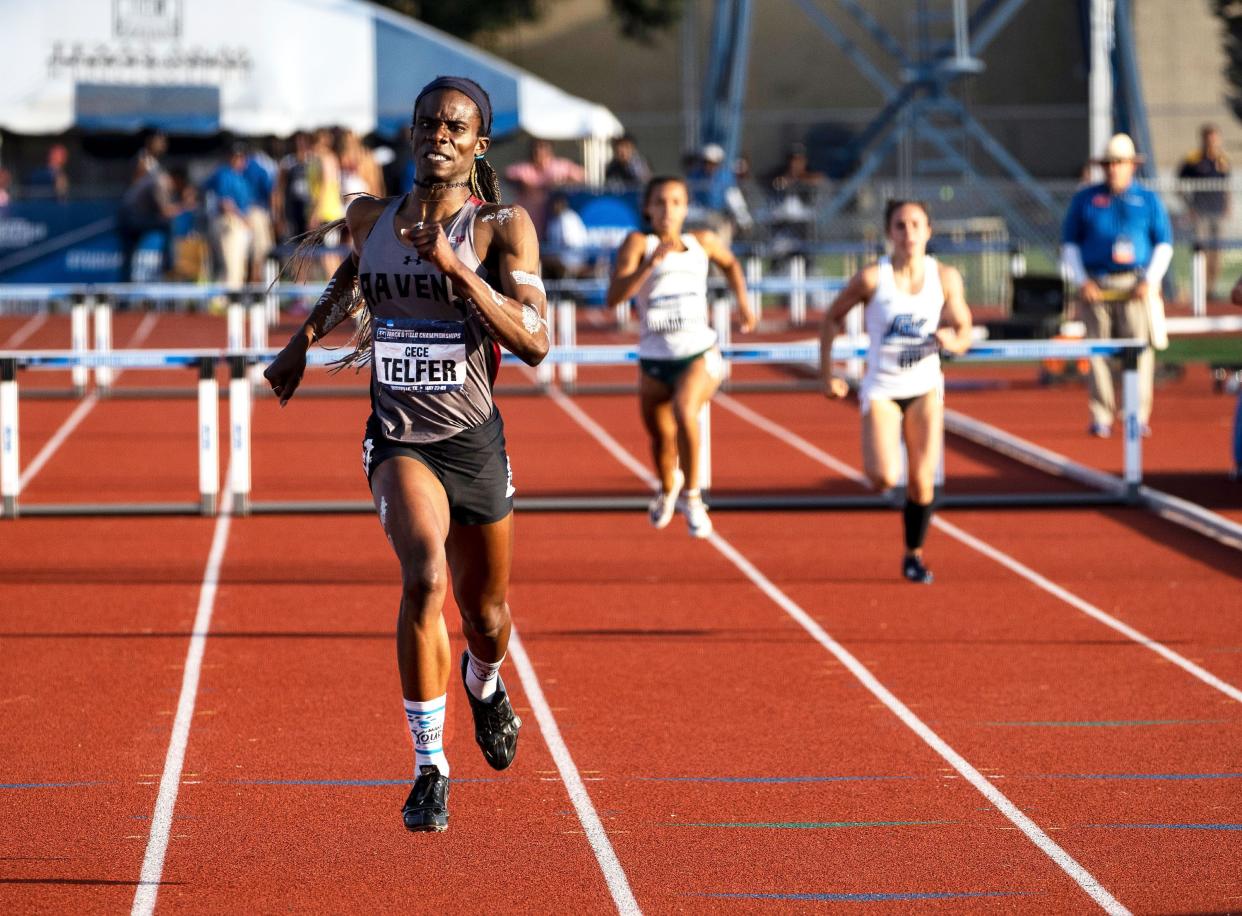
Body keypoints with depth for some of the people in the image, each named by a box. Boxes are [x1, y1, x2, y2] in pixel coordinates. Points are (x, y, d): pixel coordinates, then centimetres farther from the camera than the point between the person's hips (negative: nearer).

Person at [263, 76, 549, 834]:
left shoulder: (503, 227, -8)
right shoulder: (370, 219, 2)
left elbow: (535, 342, -19)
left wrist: (457, 268, -26)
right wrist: (305, 340, 28)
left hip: (474, 439, 0)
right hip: (399, 440, 0)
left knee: (486, 612, 15)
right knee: (425, 576, -27)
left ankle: (485, 685, 54)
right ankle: (430, 766, -19)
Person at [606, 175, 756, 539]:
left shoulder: (702, 242, 3)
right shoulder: (638, 243, -7)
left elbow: (730, 263, 27)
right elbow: (614, 296, -22)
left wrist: (742, 299, 18)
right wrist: (652, 261, -31)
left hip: (700, 354, -1)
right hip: (655, 359, 1)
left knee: (684, 412, -30)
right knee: (661, 438, 13)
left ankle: (692, 496, -12)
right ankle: (667, 487, 50)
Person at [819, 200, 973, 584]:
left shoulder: (945, 278, -4)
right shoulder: (872, 278, -11)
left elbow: (963, 332, 3)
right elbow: (832, 319, 1)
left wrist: (952, 340, -21)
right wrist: (827, 373, -2)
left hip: (925, 387, 2)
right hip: (881, 389, -2)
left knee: (922, 480, -3)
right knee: (884, 479, -17)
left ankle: (914, 555, 18)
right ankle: (878, 462, 21)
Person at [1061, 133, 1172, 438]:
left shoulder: (1149, 200, 10)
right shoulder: (1084, 199, 11)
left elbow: (1164, 244, 9)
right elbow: (1069, 243, 12)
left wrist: (1149, 281, -4)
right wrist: (1081, 281, -1)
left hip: (1135, 286, -1)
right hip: (1096, 285, 1)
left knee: (1139, 348, -7)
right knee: (1098, 352, -4)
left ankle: (1139, 416, -3)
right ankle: (1100, 419, -2)